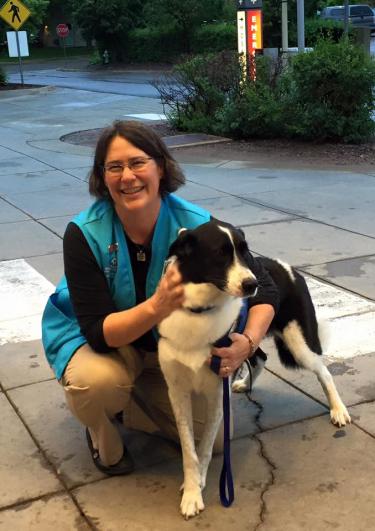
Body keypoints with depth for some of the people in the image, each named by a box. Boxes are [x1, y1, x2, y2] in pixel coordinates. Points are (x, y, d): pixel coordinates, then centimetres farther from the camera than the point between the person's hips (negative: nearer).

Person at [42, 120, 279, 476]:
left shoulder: (197, 225, -24)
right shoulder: (84, 234, -27)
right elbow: (99, 332, -29)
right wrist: (157, 306, -48)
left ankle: (126, 403, 17)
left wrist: (247, 342, -37)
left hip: (174, 343, 3)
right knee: (97, 380, -36)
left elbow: (264, 290, -17)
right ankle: (102, 433, 1)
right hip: (102, 341, -2)